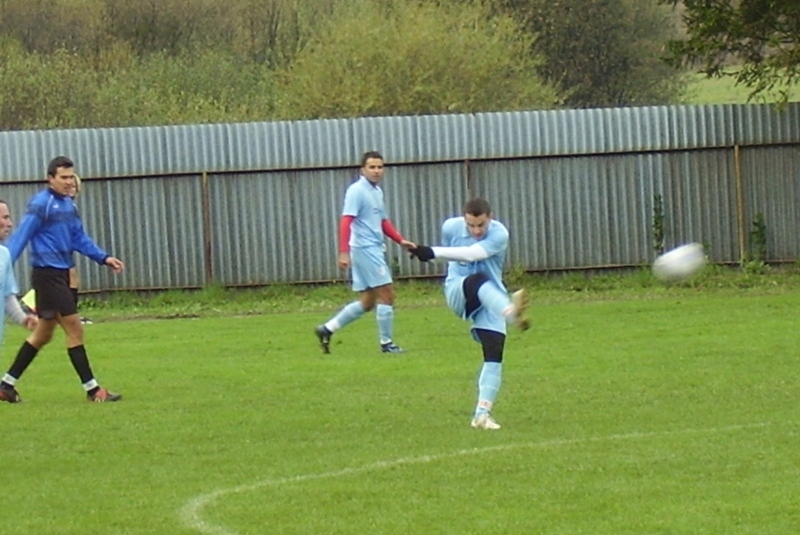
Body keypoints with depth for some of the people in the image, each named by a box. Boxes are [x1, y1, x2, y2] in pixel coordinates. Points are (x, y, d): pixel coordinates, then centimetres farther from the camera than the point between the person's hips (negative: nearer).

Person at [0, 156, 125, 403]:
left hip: (61, 275, 9)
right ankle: (92, 389, -2)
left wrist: (104, 258, 10)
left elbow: (79, 239, 19)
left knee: (43, 333, 15)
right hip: (47, 274, -9)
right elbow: (20, 237, -17)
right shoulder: (41, 204, -13)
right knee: (74, 327, -7)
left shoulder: (68, 205, 12)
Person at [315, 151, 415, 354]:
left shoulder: (377, 192, 15)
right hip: (365, 249, -9)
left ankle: (327, 329, 15)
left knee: (367, 302, 11)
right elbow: (345, 222, -18)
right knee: (386, 294, -6)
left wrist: (401, 240, 13)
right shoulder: (357, 191, -11)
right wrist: (344, 253, -26)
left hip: (374, 250, 9)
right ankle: (386, 343, 3)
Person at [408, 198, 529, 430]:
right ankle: (511, 313, -69)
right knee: (478, 281, -37)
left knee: (494, 355, -13)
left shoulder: (499, 234, -17)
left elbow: (471, 254, -33)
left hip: (492, 300, 1)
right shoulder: (451, 227, -6)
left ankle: (482, 413, -9)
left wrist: (432, 252, -40)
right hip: (458, 292, -1)